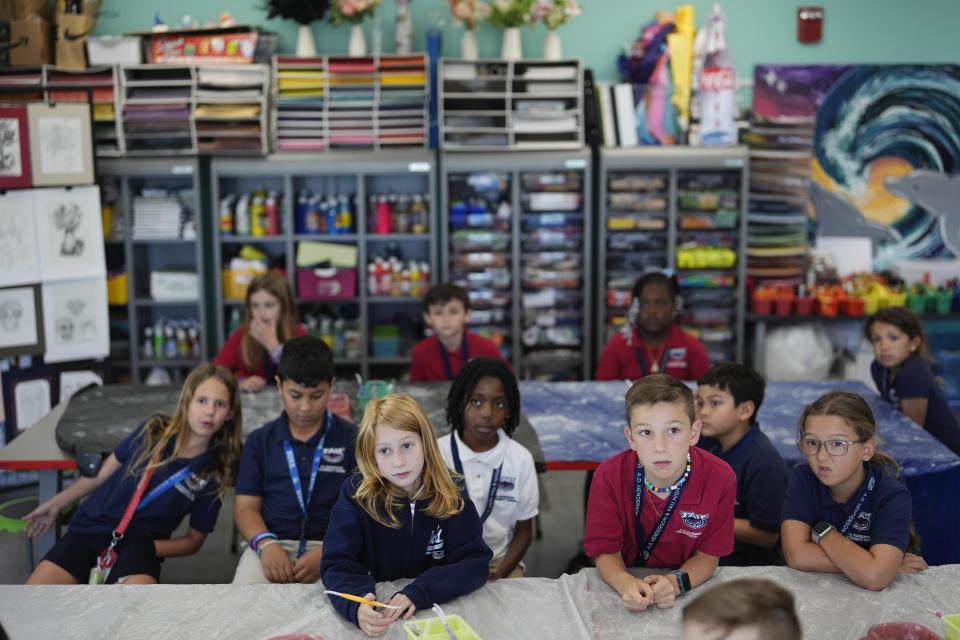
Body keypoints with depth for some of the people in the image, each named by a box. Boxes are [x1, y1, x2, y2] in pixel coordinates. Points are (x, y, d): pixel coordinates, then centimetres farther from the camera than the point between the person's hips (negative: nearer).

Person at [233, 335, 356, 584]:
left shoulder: (351, 439, 6)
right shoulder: (260, 440, 14)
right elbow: (246, 506, 10)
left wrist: (325, 553, -17)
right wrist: (266, 544, -13)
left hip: (332, 547, -2)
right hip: (273, 543, 2)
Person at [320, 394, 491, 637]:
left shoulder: (450, 497, -3)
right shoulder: (355, 494, -6)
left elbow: (475, 562, -7)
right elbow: (336, 564, -11)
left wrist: (417, 594, -22)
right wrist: (357, 605, -32)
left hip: (437, 613, 1)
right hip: (376, 609, -1)